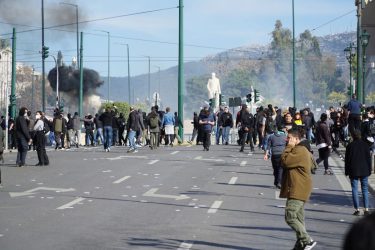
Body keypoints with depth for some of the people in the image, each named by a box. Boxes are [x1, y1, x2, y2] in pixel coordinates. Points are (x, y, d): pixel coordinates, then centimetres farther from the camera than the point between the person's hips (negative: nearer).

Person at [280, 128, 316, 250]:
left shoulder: (299, 151, -17)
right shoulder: (301, 150, 19)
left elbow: (285, 161, -24)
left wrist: (289, 147, -14)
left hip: (298, 191, -11)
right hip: (299, 190, 11)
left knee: (290, 217, -14)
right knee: (299, 219, 13)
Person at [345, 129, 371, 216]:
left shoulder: (350, 146, -6)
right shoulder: (365, 145, 0)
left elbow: (347, 160, -3)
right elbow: (369, 158, 3)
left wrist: (347, 172, 4)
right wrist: (369, 170, 10)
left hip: (354, 171, -2)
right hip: (364, 171, 2)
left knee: (354, 190, 2)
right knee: (365, 189, 9)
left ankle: (357, 209, -4)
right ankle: (366, 209, 3)